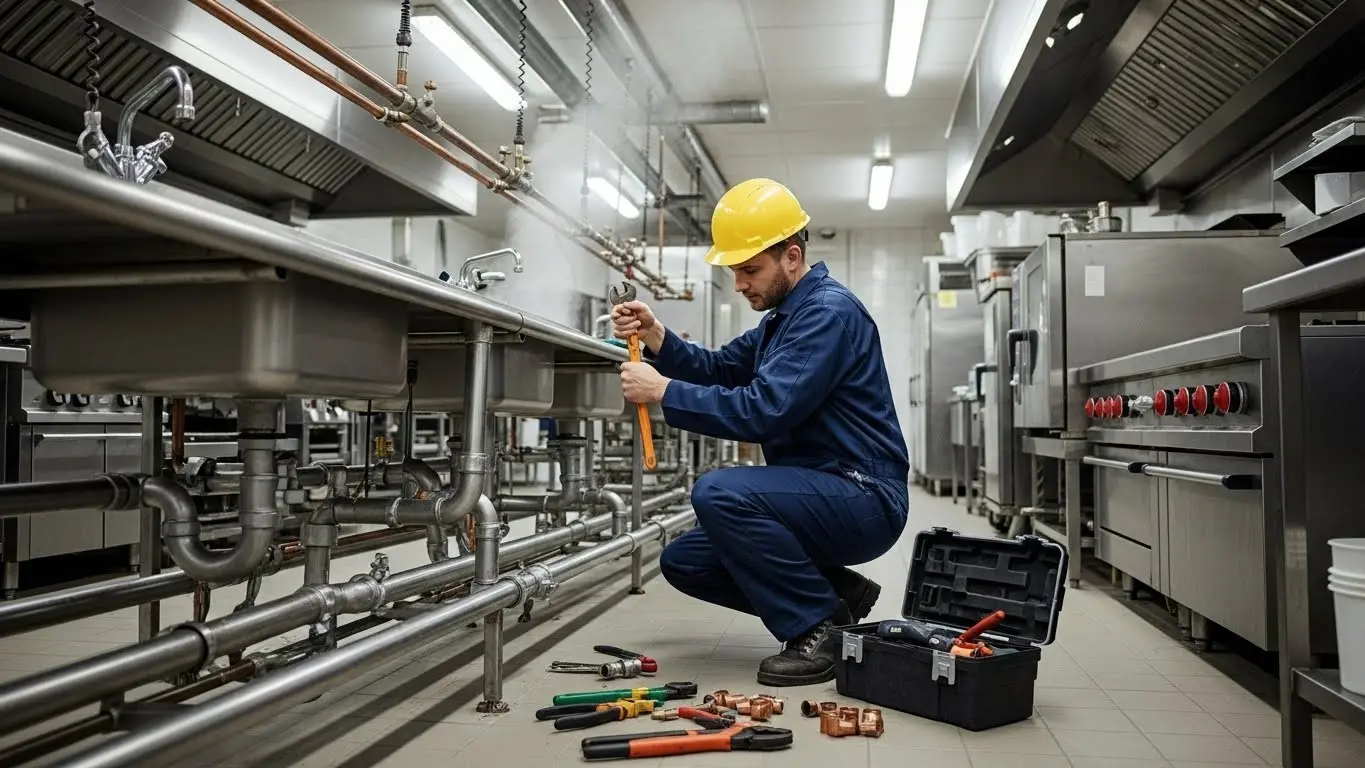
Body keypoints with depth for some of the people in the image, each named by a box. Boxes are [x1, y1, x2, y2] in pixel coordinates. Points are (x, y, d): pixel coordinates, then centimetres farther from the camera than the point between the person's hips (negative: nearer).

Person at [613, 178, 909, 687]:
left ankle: (820, 630, -14)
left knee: (719, 493, -31)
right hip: (821, 499, 10)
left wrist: (662, 390, -20)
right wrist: (654, 335, -3)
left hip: (864, 501, -10)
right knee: (684, 562, 5)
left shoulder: (829, 312, -16)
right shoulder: (784, 317, 17)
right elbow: (715, 370, 14)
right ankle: (836, 595, 10)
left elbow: (762, 411, -26)